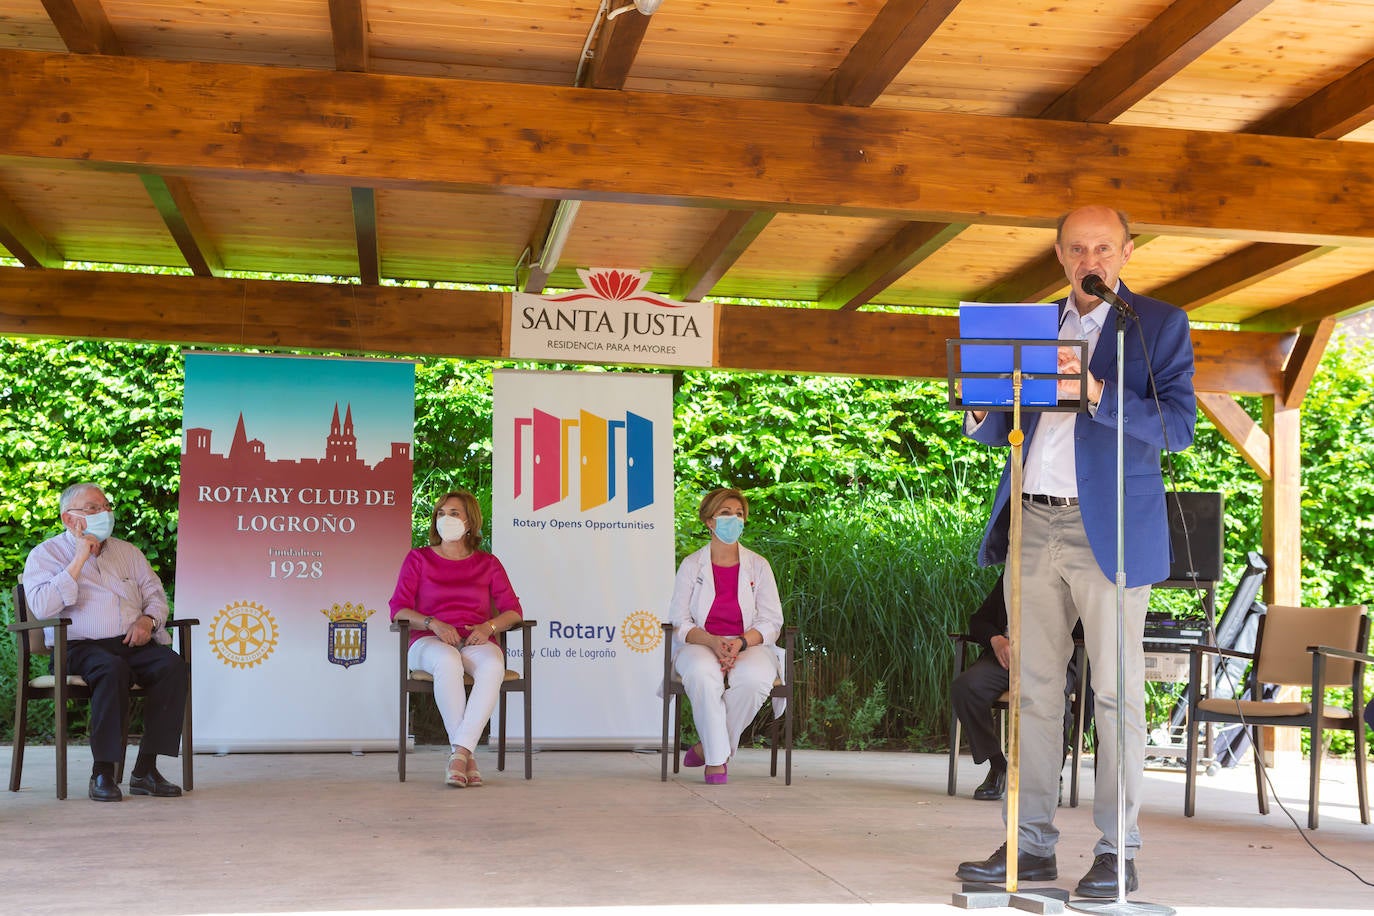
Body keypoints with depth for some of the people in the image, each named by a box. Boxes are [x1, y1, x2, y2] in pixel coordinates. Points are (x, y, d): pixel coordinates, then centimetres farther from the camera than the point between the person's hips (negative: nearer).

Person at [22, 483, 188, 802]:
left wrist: (148, 619, -2)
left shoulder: (127, 551, 23)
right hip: (79, 647, -4)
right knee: (112, 668, -39)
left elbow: (156, 595, 21)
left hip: (132, 644, 5)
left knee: (172, 664, -27)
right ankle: (103, 772, -31)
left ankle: (146, 769, -25)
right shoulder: (46, 554, 7)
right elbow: (42, 607, -11)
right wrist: (79, 560, -11)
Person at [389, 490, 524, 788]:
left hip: (476, 642, 1)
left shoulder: (488, 564, 17)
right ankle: (466, 757, -38)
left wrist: (488, 626, -12)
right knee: (448, 662, -40)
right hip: (428, 641, -1)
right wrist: (434, 624, -14)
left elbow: (513, 610, 10)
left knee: (493, 666, -37)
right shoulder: (418, 559, 13)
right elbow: (398, 609, 3)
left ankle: (458, 752, -40)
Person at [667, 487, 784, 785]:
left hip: (749, 645, 1)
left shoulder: (758, 566, 9)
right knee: (703, 674, -37)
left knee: (754, 678, -35)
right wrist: (712, 641, -21)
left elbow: (771, 621, 2)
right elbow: (679, 621, 0)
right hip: (700, 645, -1)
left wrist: (739, 643, -18)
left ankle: (707, 747, -15)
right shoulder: (691, 565, 6)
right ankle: (717, 759, -25)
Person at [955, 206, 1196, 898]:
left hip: (1109, 530, -4)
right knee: (1033, 691, 5)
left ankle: (1118, 853, 5)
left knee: (1116, 695, -2)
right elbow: (1000, 432, 20)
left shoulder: (1160, 324, 4)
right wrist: (981, 411, -4)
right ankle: (1030, 846, 11)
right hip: (1033, 528, 5)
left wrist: (1096, 392, -22)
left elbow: (1178, 426, -7)